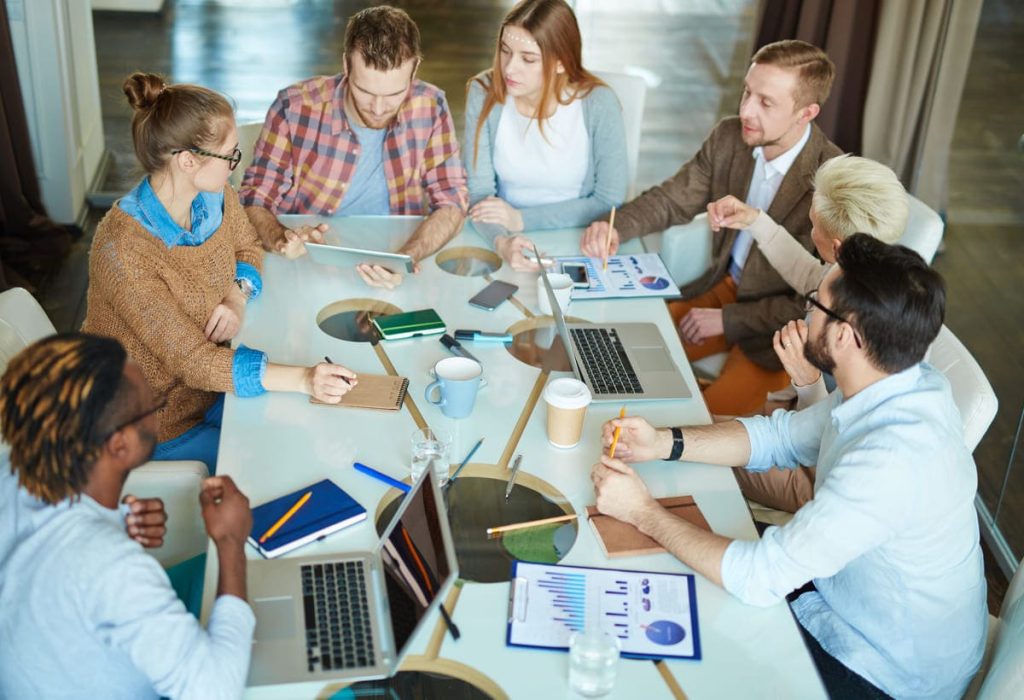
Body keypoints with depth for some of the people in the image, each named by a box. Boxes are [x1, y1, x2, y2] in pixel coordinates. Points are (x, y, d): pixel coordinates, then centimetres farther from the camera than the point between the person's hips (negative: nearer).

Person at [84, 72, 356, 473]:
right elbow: (191, 361, -30)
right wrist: (303, 379, -38)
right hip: (154, 430, -7)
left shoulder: (214, 196, -10)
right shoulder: (124, 249, -31)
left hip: (209, 384, 7)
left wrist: (238, 296, -11)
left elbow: (247, 247, 12)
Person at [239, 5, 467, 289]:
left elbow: (451, 202, -5)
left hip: (387, 266, 1)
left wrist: (406, 258, -25)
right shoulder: (295, 107, -13)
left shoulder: (430, 106, -8)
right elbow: (255, 200, -6)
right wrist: (281, 240, -29)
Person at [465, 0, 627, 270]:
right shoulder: (484, 94, -9)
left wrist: (523, 219, -15)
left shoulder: (598, 105, -14)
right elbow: (479, 192, -9)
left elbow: (609, 202, -9)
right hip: (509, 246, 2)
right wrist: (502, 240, -30)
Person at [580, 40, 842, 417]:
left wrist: (727, 319, -18)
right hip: (724, 288, 6)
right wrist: (617, 227, -16)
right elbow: (674, 197, 5)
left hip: (779, 328, -6)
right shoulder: (730, 137, -7)